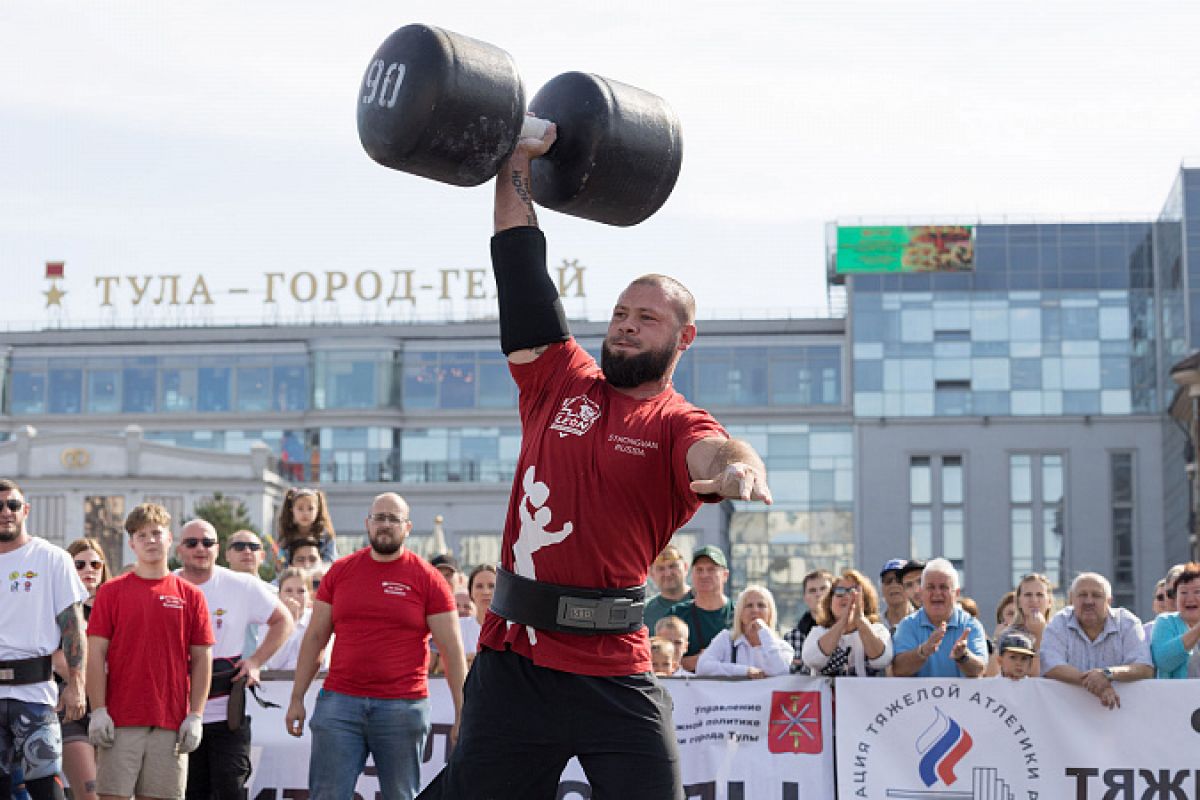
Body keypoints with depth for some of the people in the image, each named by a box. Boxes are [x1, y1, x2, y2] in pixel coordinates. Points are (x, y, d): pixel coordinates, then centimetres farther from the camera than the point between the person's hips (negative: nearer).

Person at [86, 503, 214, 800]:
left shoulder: (190, 595, 8)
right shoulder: (111, 591, 6)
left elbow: (202, 658, 8)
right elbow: (96, 654, 2)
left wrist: (196, 716, 0)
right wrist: (98, 710, -7)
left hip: (171, 722, 1)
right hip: (120, 720, -1)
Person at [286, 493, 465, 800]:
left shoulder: (428, 579, 2)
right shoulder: (340, 571, 10)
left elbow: (451, 650, 1)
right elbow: (314, 638, 13)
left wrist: (462, 714, -5)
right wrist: (297, 699, 7)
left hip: (403, 706, -2)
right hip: (340, 703, 2)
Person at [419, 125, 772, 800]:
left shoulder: (676, 426, 0)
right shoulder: (561, 382, 11)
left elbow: (712, 452, -24)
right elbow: (521, 268, 13)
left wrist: (739, 468, -47)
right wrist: (517, 164, 15)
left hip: (614, 676, -3)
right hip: (514, 658, 3)